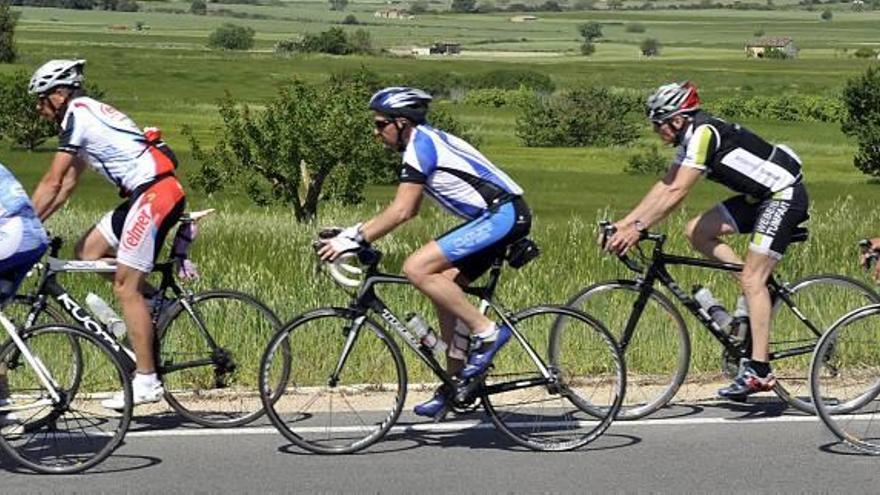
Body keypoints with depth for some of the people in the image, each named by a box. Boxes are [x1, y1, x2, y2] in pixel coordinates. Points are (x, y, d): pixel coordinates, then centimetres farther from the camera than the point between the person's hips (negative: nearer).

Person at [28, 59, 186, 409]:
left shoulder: (77, 115, -9)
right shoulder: (85, 116, 20)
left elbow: (52, 183, -11)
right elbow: (68, 183, 23)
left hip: (154, 193, -10)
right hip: (146, 195, 10)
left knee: (125, 288, -8)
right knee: (86, 252, 12)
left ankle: (146, 382, -7)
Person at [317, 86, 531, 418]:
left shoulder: (421, 144, -11)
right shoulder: (423, 142, 19)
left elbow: (401, 211, -18)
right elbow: (407, 209, 23)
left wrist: (355, 239, -15)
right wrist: (356, 231, 17)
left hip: (503, 215, -11)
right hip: (496, 217, 11)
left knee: (417, 268, -18)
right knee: (444, 289, 10)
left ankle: (487, 332, -12)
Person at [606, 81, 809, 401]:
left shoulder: (704, 133, -20)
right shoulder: (690, 138, 10)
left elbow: (677, 192, -25)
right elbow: (664, 187, 12)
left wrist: (637, 228, -26)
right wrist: (624, 223, 6)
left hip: (784, 195, -10)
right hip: (761, 197, 10)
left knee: (752, 280, -14)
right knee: (697, 232, 2)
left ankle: (759, 371, -17)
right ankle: (760, 291, 6)